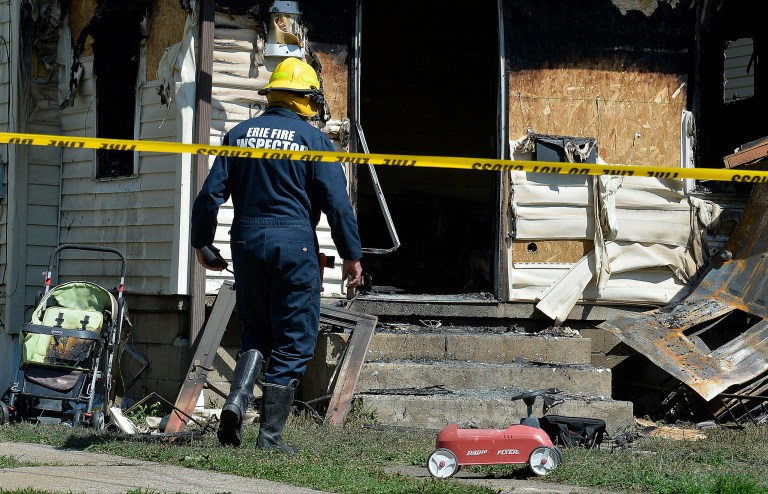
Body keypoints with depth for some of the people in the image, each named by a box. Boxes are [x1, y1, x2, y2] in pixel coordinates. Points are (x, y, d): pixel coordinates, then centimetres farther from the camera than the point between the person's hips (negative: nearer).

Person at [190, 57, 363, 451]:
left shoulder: (239, 134, 7)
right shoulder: (313, 139, -3)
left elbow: (211, 193, 5)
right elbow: (337, 203, -6)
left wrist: (202, 242, 15)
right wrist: (351, 255, 0)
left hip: (246, 244, 4)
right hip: (294, 245, -4)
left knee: (256, 330, 20)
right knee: (292, 343, 4)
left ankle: (237, 398, -4)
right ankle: (271, 435, 2)